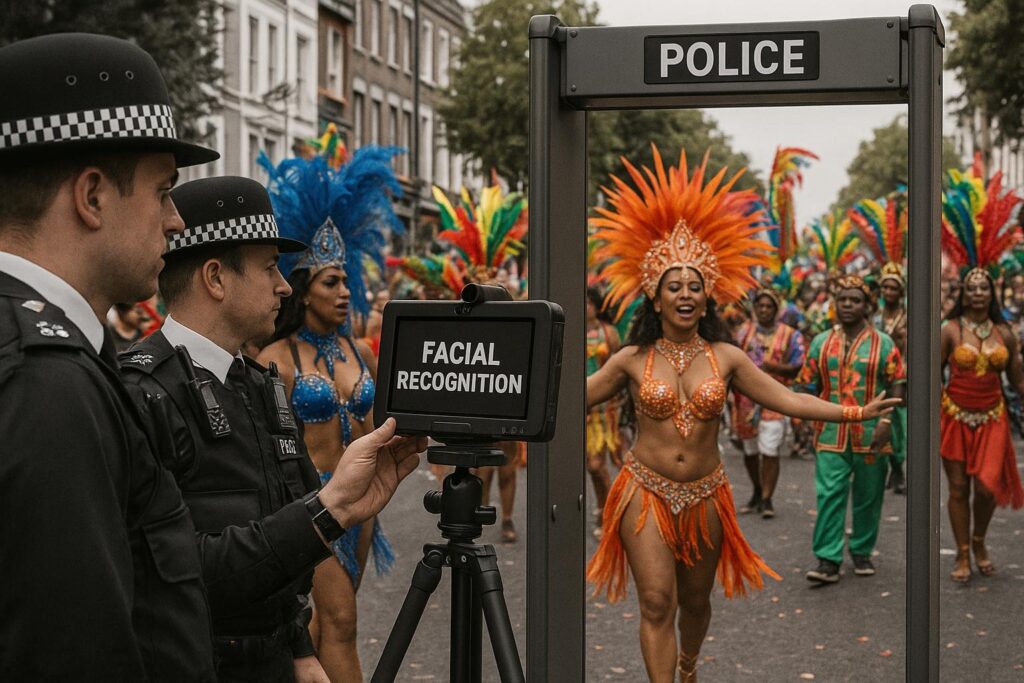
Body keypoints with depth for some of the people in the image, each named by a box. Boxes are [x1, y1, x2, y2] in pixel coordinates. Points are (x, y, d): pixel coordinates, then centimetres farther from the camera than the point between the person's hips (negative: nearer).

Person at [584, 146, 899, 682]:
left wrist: (856, 413, -7)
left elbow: (786, 399, -1)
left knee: (695, 599, 17)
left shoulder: (725, 357, -1)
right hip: (646, 492, -2)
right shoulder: (632, 360, -4)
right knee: (657, 602, -9)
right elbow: (580, 396, 3)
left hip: (704, 495, 2)